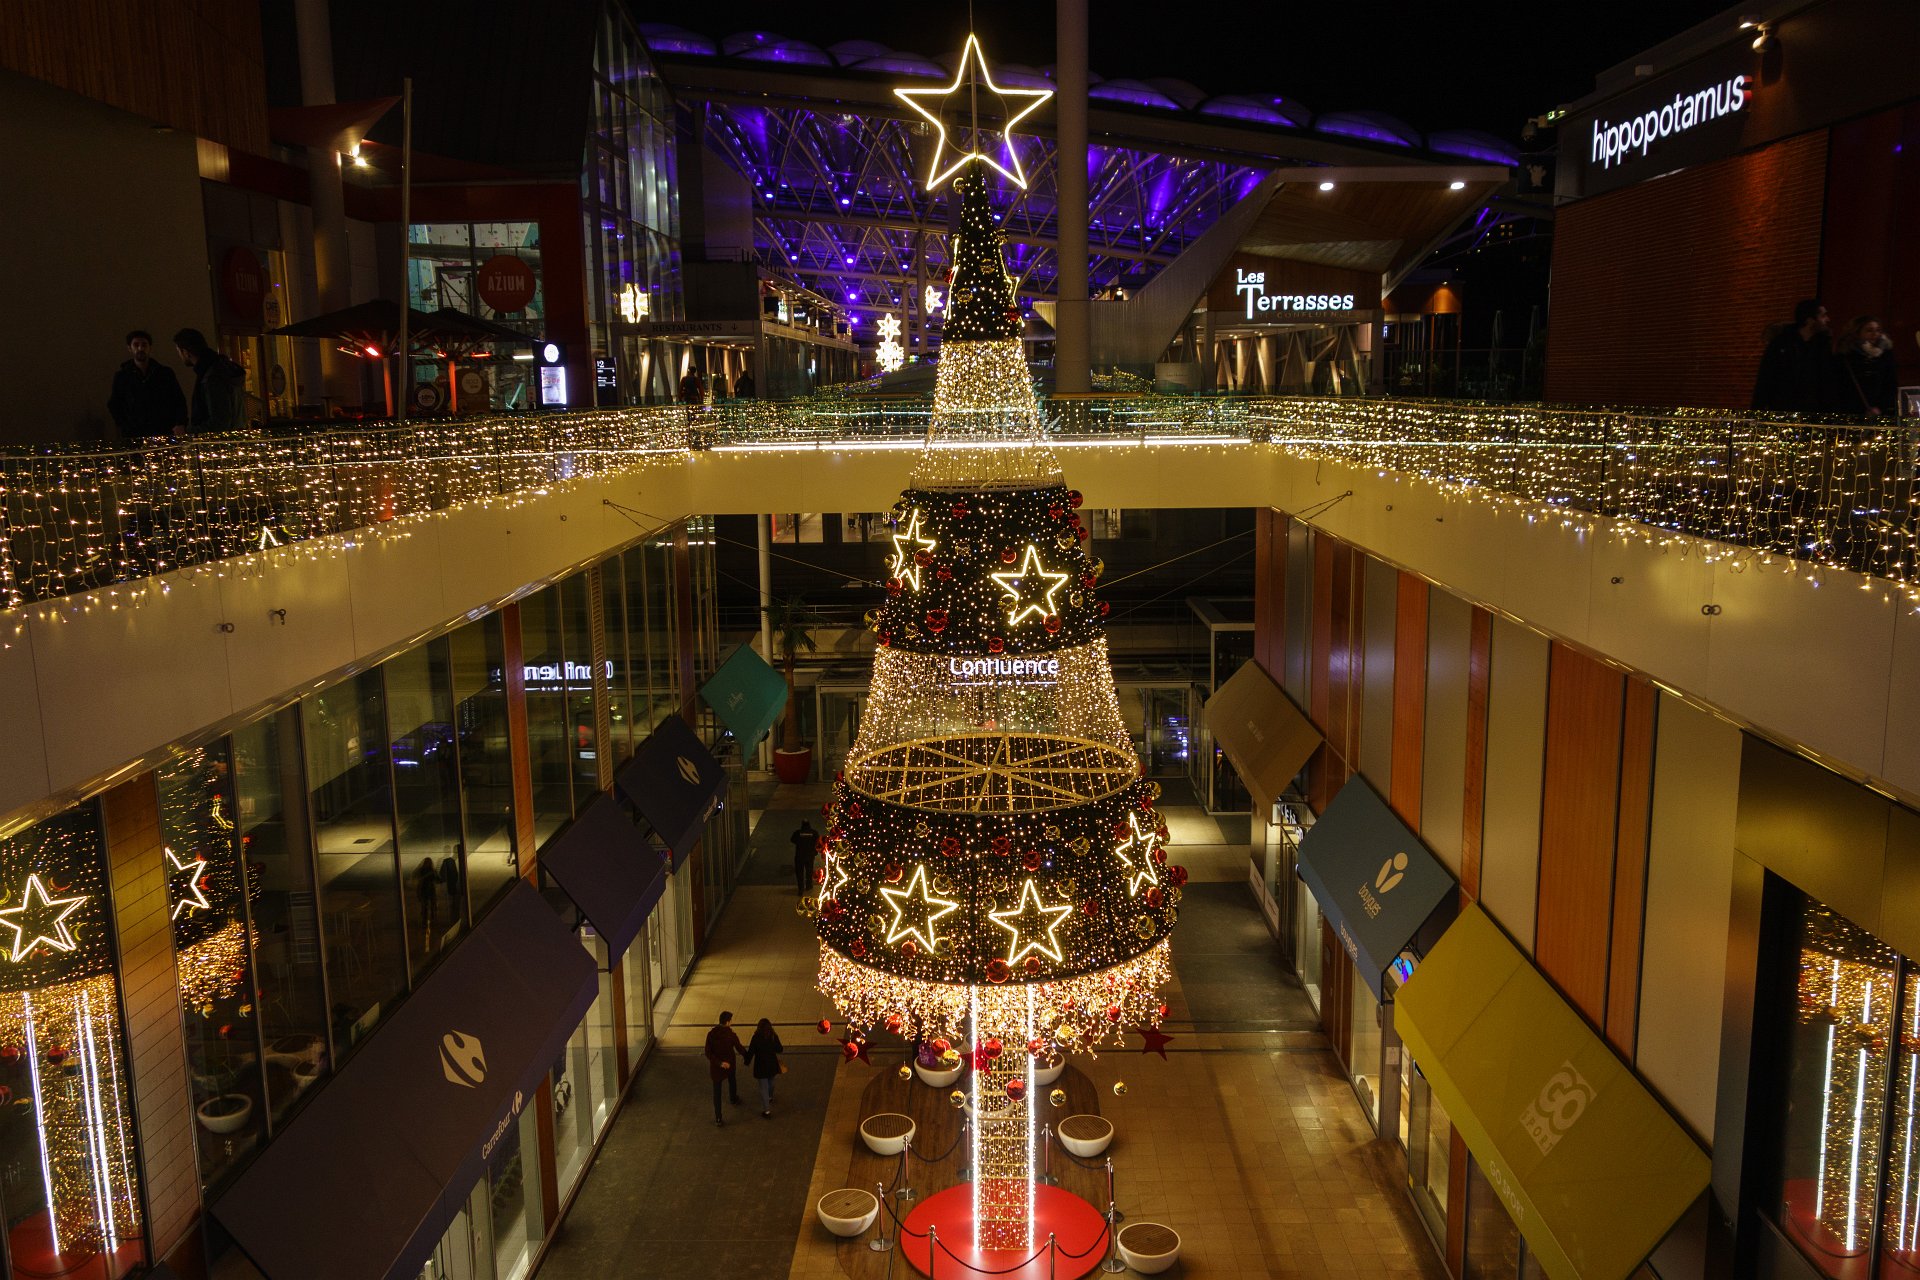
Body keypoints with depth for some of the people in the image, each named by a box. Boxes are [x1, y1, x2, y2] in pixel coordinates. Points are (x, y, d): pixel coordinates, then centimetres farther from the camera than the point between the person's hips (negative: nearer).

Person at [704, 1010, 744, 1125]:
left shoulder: (711, 1033, -17)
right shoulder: (731, 1035, -22)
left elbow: (708, 1052, -18)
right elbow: (740, 1049, -10)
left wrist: (719, 1062, -17)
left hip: (716, 1066, 0)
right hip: (729, 1064, 0)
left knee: (717, 1090, 8)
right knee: (732, 1081, 31)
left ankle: (718, 1118, 8)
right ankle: (734, 1100, 56)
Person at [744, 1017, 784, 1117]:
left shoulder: (756, 1038, -19)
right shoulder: (774, 1036, -12)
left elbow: (751, 1051, -12)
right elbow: (779, 1049, -2)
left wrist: (747, 1062, 4)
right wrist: (783, 1048, 21)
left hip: (760, 1065, -3)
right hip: (772, 1064, 3)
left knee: (763, 1087, 5)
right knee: (770, 1082, 29)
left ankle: (767, 1110, 7)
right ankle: (770, 1097, 55)